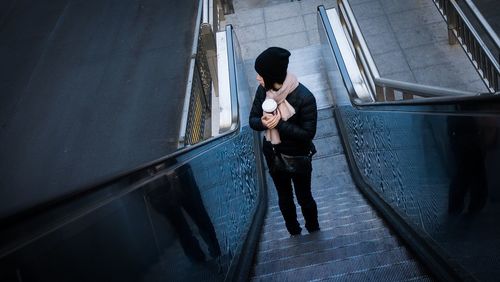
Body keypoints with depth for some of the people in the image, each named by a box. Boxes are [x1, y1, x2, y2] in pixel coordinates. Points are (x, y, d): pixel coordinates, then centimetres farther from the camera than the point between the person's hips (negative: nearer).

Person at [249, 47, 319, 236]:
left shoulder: (304, 98, -29)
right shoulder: (263, 90, -13)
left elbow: (308, 134, -24)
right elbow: (252, 119, -5)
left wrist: (279, 124, -33)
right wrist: (263, 122, -28)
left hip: (298, 158, -4)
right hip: (273, 155, 5)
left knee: (304, 198, 19)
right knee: (284, 198, 25)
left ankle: (314, 232, 48)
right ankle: (293, 232, 52)